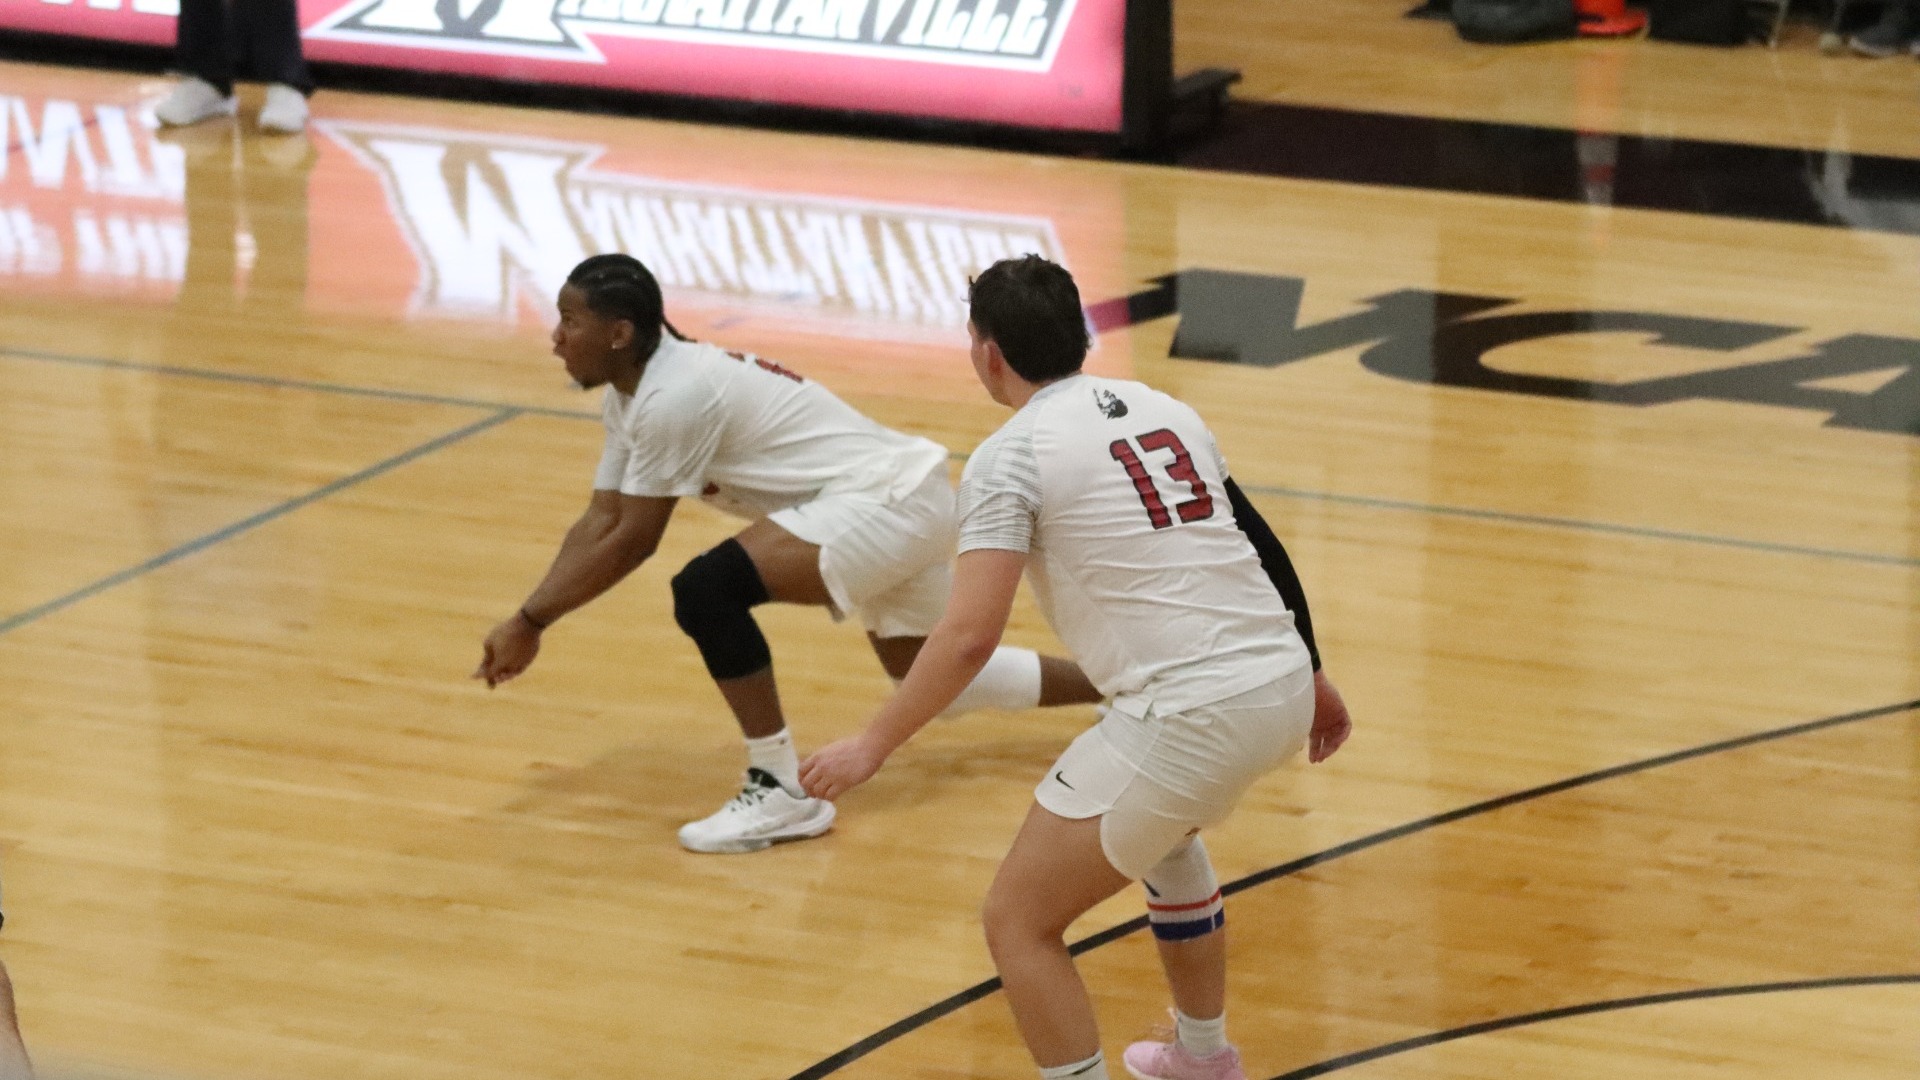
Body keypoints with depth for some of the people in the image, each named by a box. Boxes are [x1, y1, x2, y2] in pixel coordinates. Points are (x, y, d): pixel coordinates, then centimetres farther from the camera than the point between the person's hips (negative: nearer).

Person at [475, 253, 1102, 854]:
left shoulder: (673, 398, -21)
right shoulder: (631, 396, 9)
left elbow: (631, 542, -18)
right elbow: (601, 522, 10)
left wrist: (532, 622, -12)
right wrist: (529, 619, 0)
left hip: (884, 500, -11)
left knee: (707, 589, -24)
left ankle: (781, 791, -15)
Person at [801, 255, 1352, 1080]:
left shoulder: (1011, 455, -5)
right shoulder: (1162, 409, 16)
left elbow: (969, 638, -13)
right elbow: (1261, 549, 21)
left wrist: (871, 747, -4)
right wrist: (1313, 680, 33)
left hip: (1189, 717, -8)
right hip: (1283, 681, 8)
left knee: (1017, 922, 5)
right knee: (1163, 829, 39)